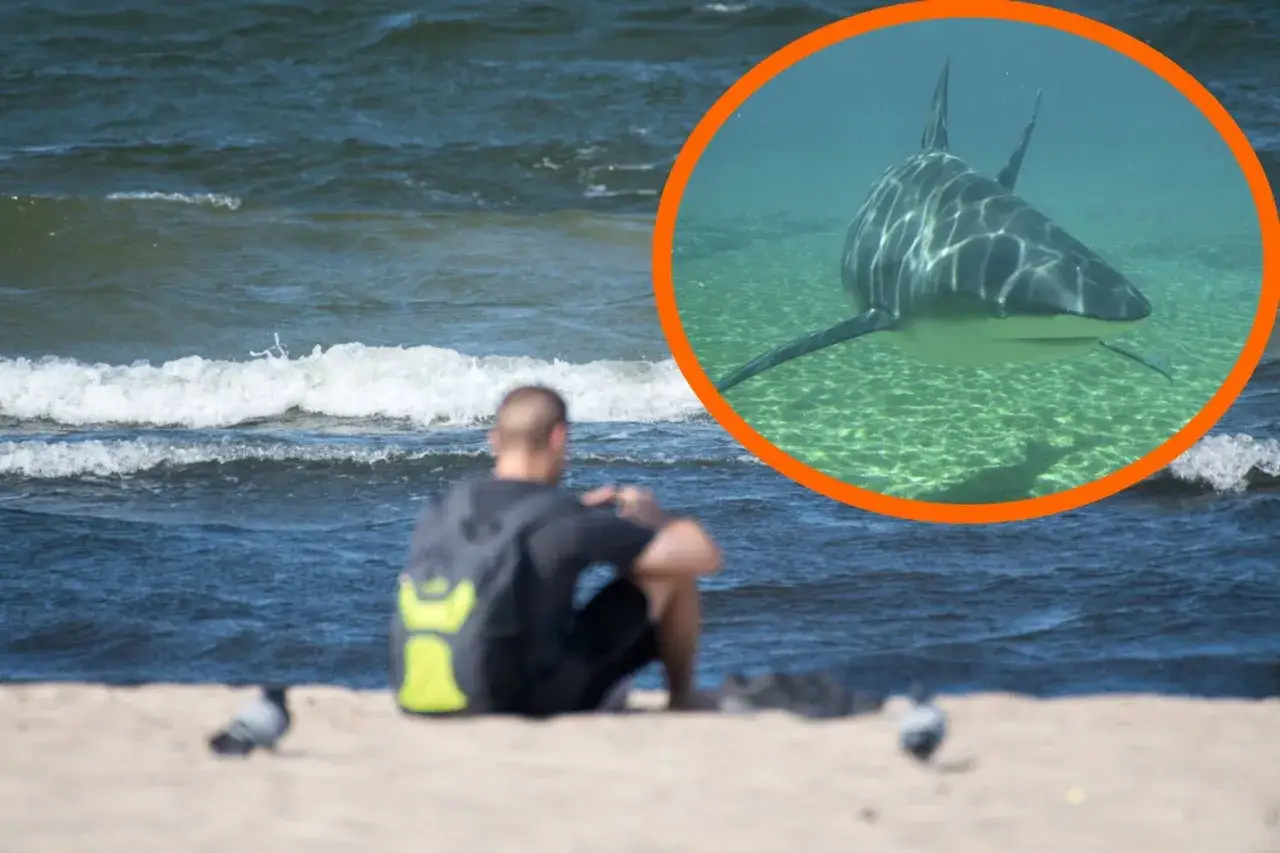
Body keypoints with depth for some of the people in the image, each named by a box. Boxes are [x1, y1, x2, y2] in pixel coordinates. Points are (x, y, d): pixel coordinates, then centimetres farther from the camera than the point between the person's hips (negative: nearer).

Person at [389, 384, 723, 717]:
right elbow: (704, 556, -8)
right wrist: (652, 516, 13)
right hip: (536, 701, -6)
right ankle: (682, 699, 28)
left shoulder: (439, 511, 2)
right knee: (672, 568, 7)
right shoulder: (567, 521, -15)